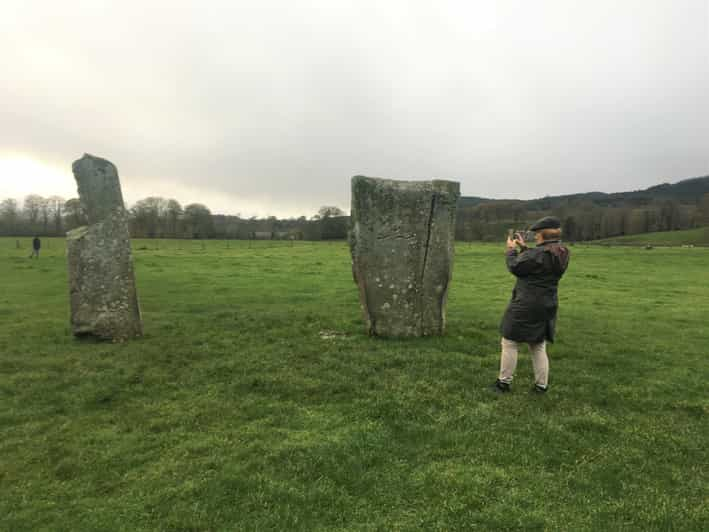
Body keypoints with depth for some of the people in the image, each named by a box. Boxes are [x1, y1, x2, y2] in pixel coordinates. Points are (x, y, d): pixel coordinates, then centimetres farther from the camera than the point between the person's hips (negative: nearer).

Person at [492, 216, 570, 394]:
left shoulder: (539, 253, -22)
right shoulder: (560, 254, 6)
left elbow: (515, 267, -11)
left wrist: (511, 249, 4)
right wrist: (523, 247, 15)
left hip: (526, 306, -8)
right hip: (547, 306, 9)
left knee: (510, 342, 5)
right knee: (538, 346, 19)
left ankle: (504, 382, 12)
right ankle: (541, 385, 22)